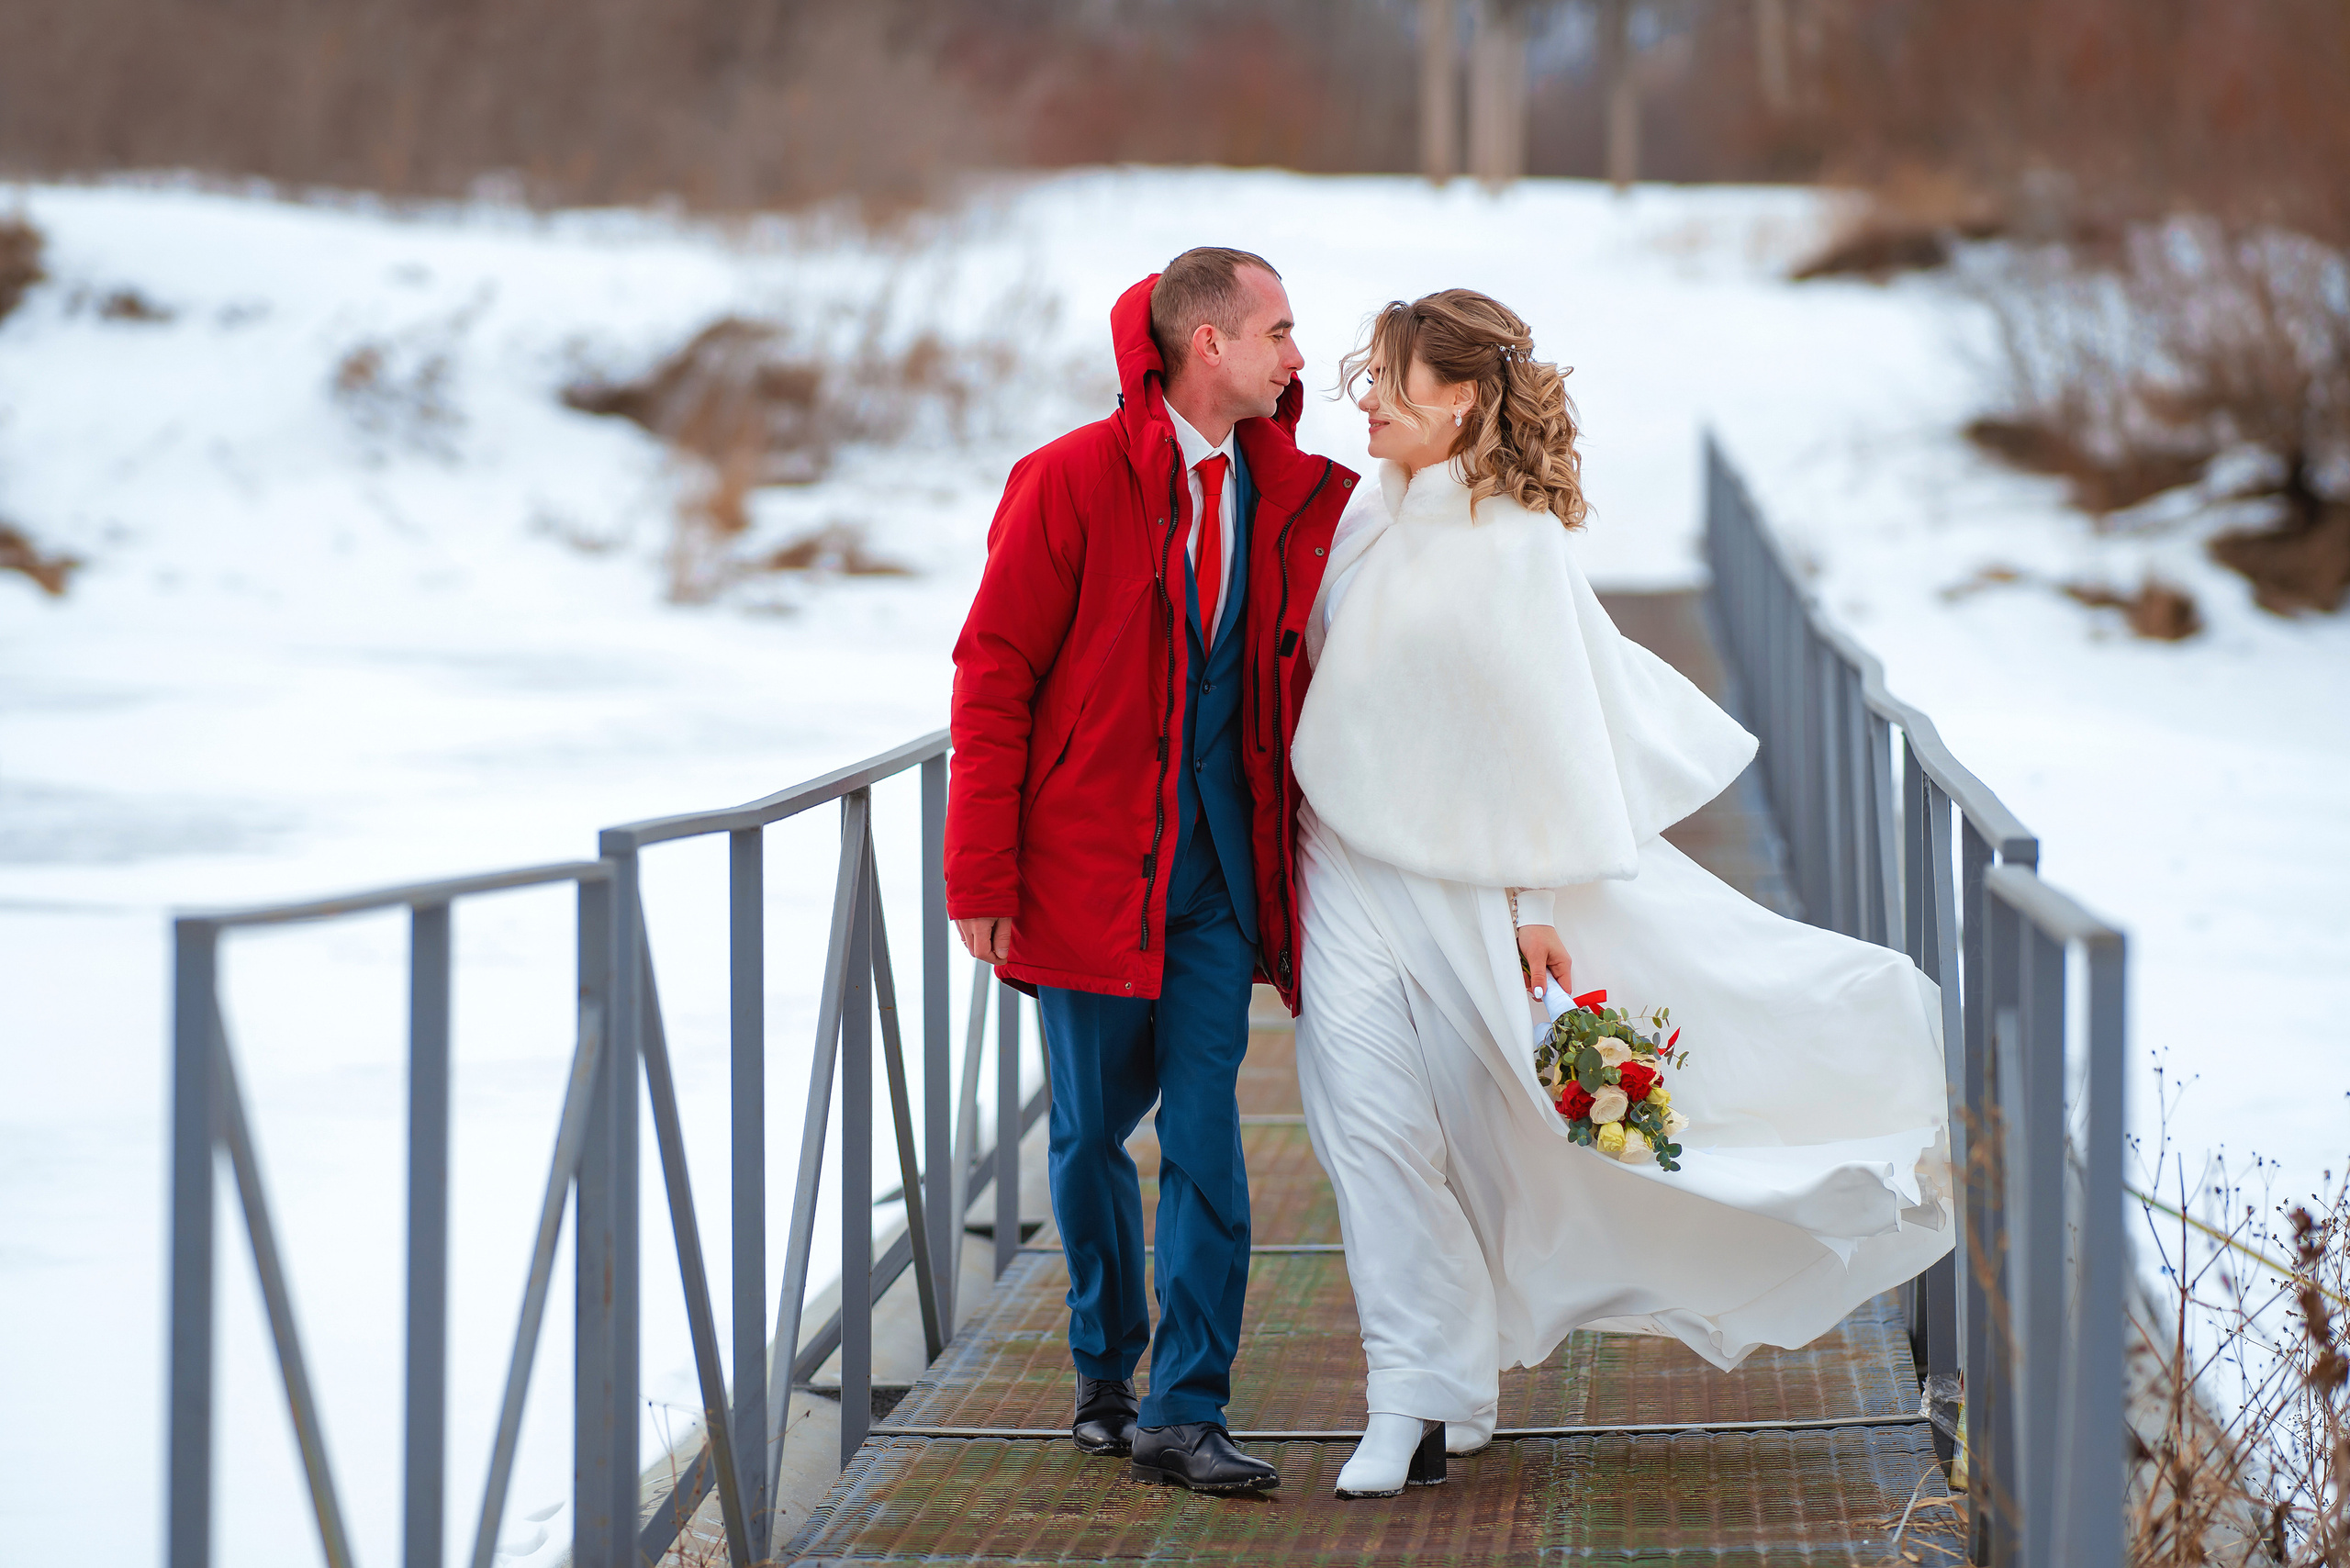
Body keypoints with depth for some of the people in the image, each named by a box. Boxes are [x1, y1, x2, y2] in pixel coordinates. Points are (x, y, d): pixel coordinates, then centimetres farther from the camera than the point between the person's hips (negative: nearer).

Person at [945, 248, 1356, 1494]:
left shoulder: (1291, 496, 6)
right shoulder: (1072, 482, -8)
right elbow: (992, 677, -8)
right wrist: (983, 877, -11)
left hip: (1218, 866, 3)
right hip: (1089, 860, -3)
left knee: (1205, 1133, -3)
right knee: (1092, 1130, 7)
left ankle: (1184, 1413, -1)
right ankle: (1105, 1381, 24)